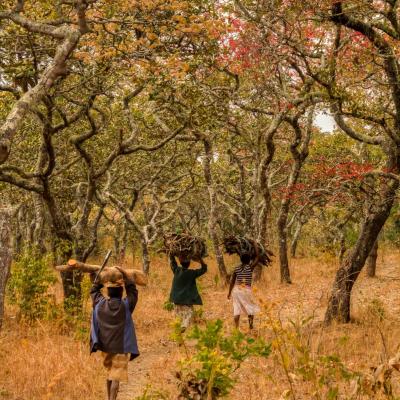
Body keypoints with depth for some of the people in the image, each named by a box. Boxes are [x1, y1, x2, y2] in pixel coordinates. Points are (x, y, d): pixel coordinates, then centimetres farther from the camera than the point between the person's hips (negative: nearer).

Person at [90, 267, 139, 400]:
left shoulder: (100, 304, -4)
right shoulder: (125, 305, -11)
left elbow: (94, 291, 14)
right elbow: (133, 292, 5)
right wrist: (125, 276, 3)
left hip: (105, 346, 4)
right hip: (121, 347, -4)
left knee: (109, 373, 21)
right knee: (116, 376, -3)